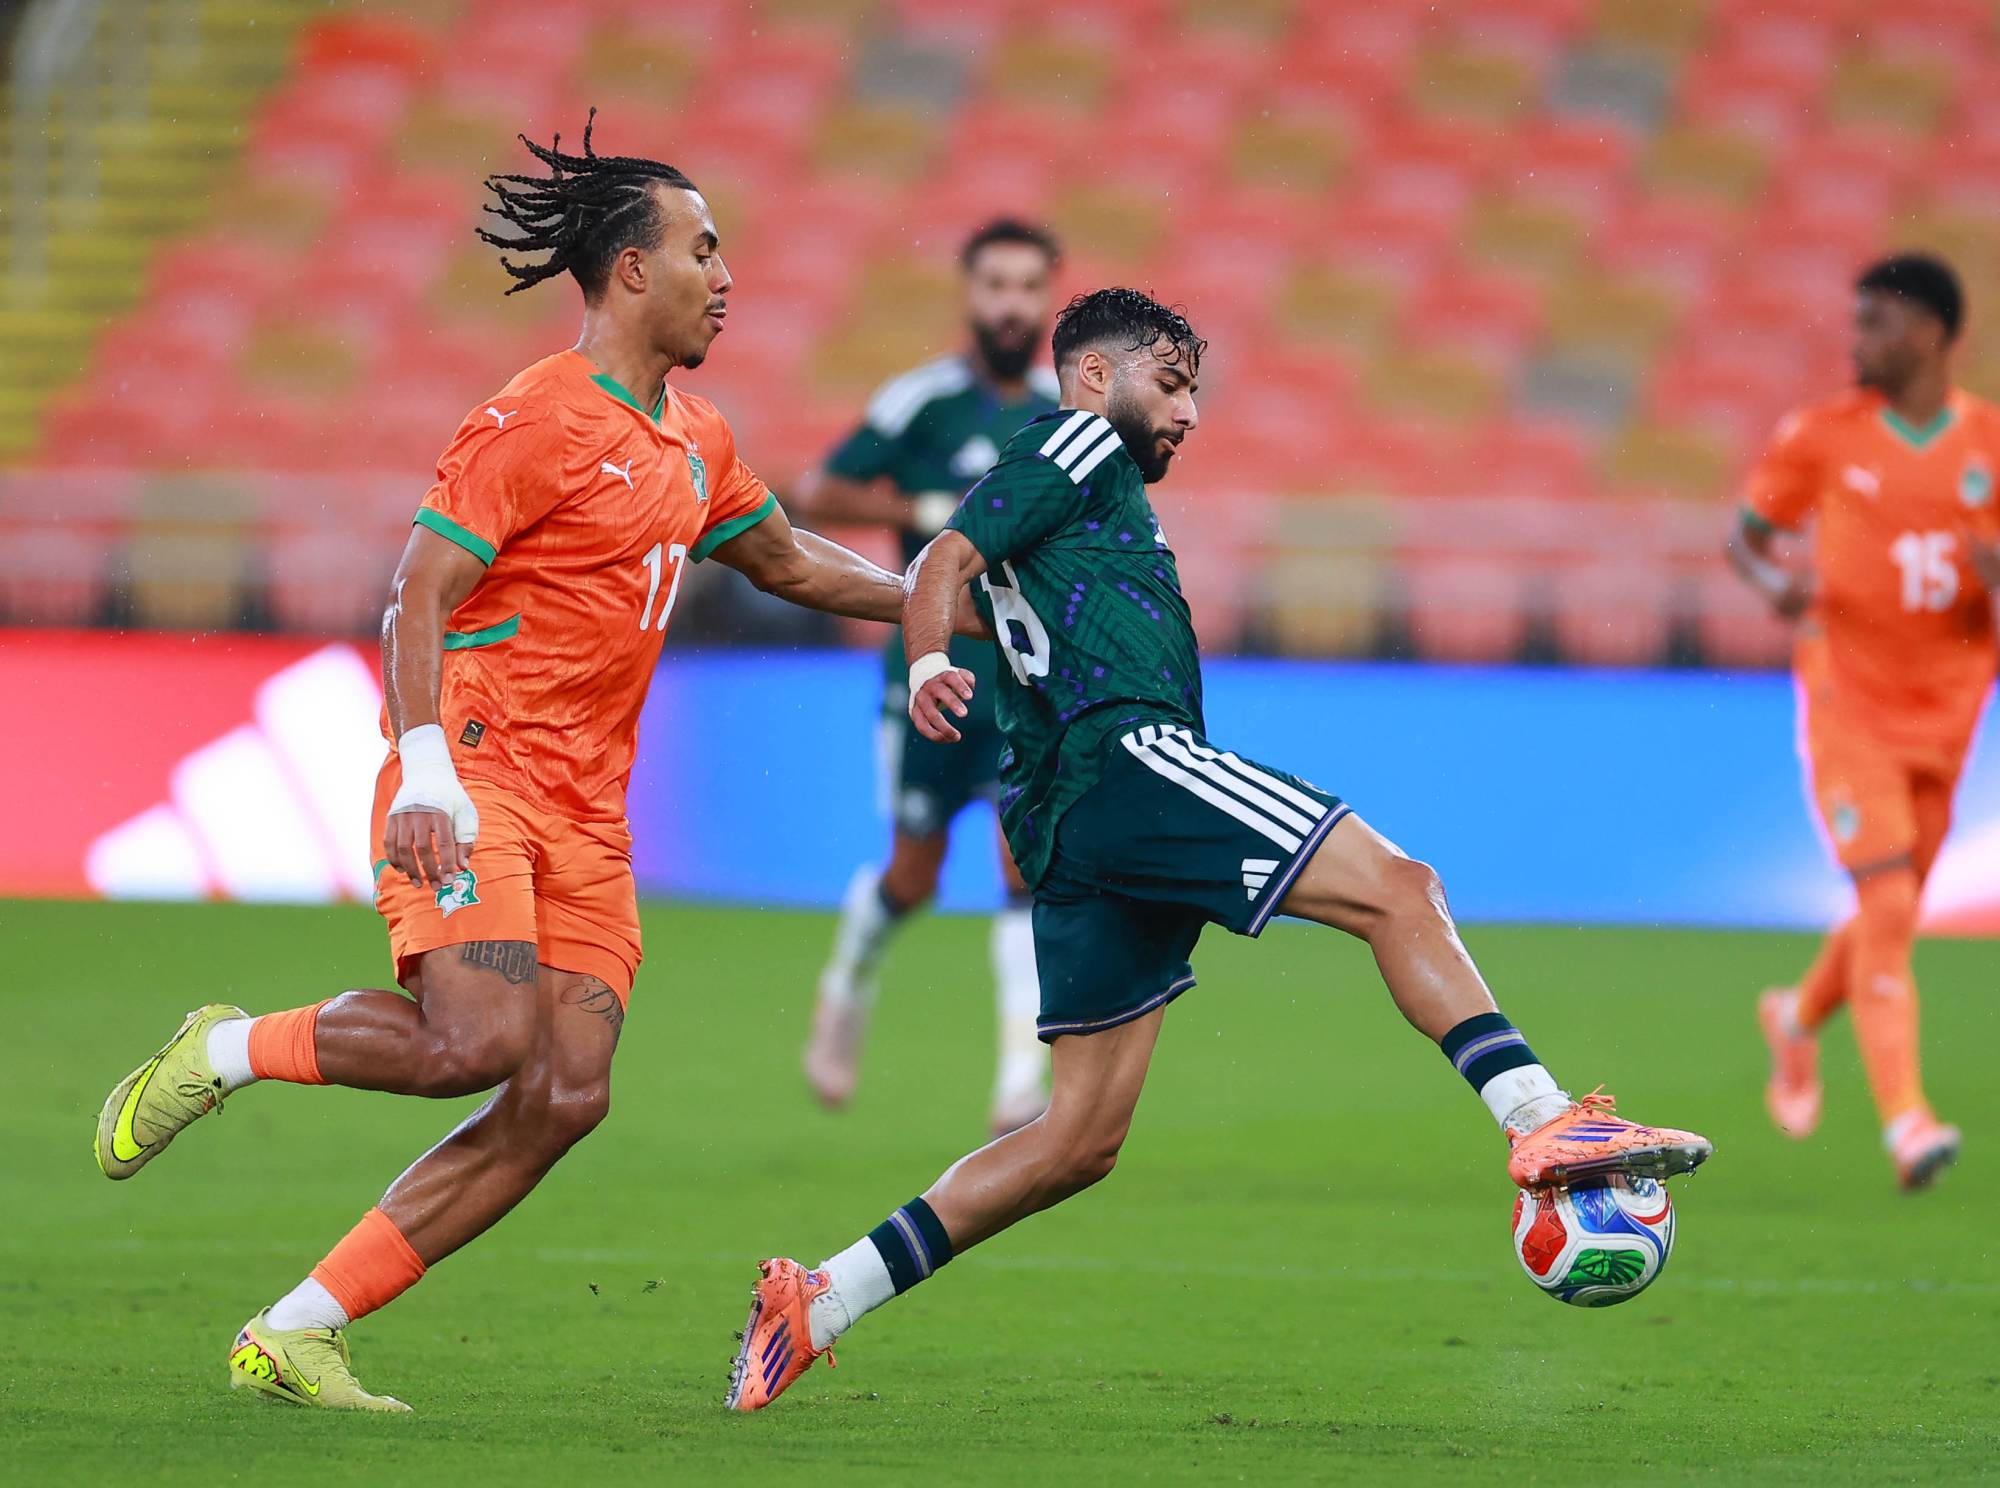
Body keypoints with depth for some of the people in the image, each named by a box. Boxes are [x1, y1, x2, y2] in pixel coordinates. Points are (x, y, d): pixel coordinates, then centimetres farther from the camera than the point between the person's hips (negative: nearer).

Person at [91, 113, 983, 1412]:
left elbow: (784, 562, 35)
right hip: (478, 780, -8)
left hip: (587, 814, 8)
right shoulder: (534, 422, -10)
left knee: (567, 1097, -6)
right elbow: (417, 599, -15)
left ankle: (296, 1331, -2)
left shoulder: (697, 442, 17)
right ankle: (226, 1053, -1)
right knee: (482, 1039, -27)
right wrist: (424, 771, -26)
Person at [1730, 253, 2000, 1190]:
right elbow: (1745, 538, 8)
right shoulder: (1824, 436, -1)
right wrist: (1774, 583, -14)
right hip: (1847, 706, -3)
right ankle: (1905, 1121, -19)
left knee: (1894, 911, 12)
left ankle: (1800, 1018, 44)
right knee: (1890, 906, -17)